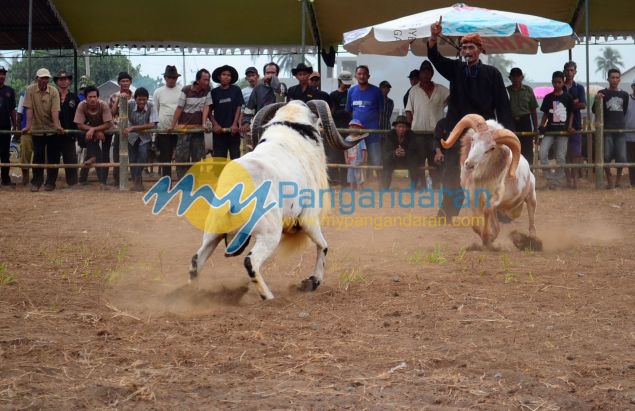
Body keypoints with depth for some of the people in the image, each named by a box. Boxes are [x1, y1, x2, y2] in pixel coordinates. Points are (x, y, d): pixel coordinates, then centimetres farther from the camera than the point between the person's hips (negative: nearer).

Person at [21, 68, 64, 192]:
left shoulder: (54, 91, -9)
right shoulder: (31, 90, -7)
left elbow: (55, 110, -16)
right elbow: (29, 109, -11)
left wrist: (57, 125, -30)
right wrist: (28, 126, -19)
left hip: (52, 129, 0)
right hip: (37, 129, 0)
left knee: (53, 157, 2)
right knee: (38, 156, 2)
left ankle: (50, 183, 11)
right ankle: (36, 182, 10)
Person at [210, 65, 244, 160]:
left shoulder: (236, 90, 4)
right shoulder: (214, 92, 6)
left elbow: (238, 108, 1)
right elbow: (209, 111, 6)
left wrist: (235, 124, -10)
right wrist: (215, 124, -8)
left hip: (233, 129, -1)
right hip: (219, 130, 1)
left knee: (235, 155, 0)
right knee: (219, 156, 1)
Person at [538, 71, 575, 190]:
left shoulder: (568, 97, 3)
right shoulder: (548, 98, 6)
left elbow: (571, 113, 9)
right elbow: (545, 114, 11)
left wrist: (570, 126, -5)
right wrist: (541, 126, -4)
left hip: (563, 130, -1)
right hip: (550, 129, 1)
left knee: (561, 157, -2)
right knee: (542, 152, -17)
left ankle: (556, 180, 10)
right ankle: (549, 177, -7)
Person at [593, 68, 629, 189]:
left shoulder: (624, 95, 11)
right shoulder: (603, 93, 2)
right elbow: (595, 111, -3)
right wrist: (597, 101, -20)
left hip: (620, 130, 2)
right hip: (606, 130, -2)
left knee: (621, 157, -4)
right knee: (607, 157, -6)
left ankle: (618, 181, 12)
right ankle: (609, 181, 5)